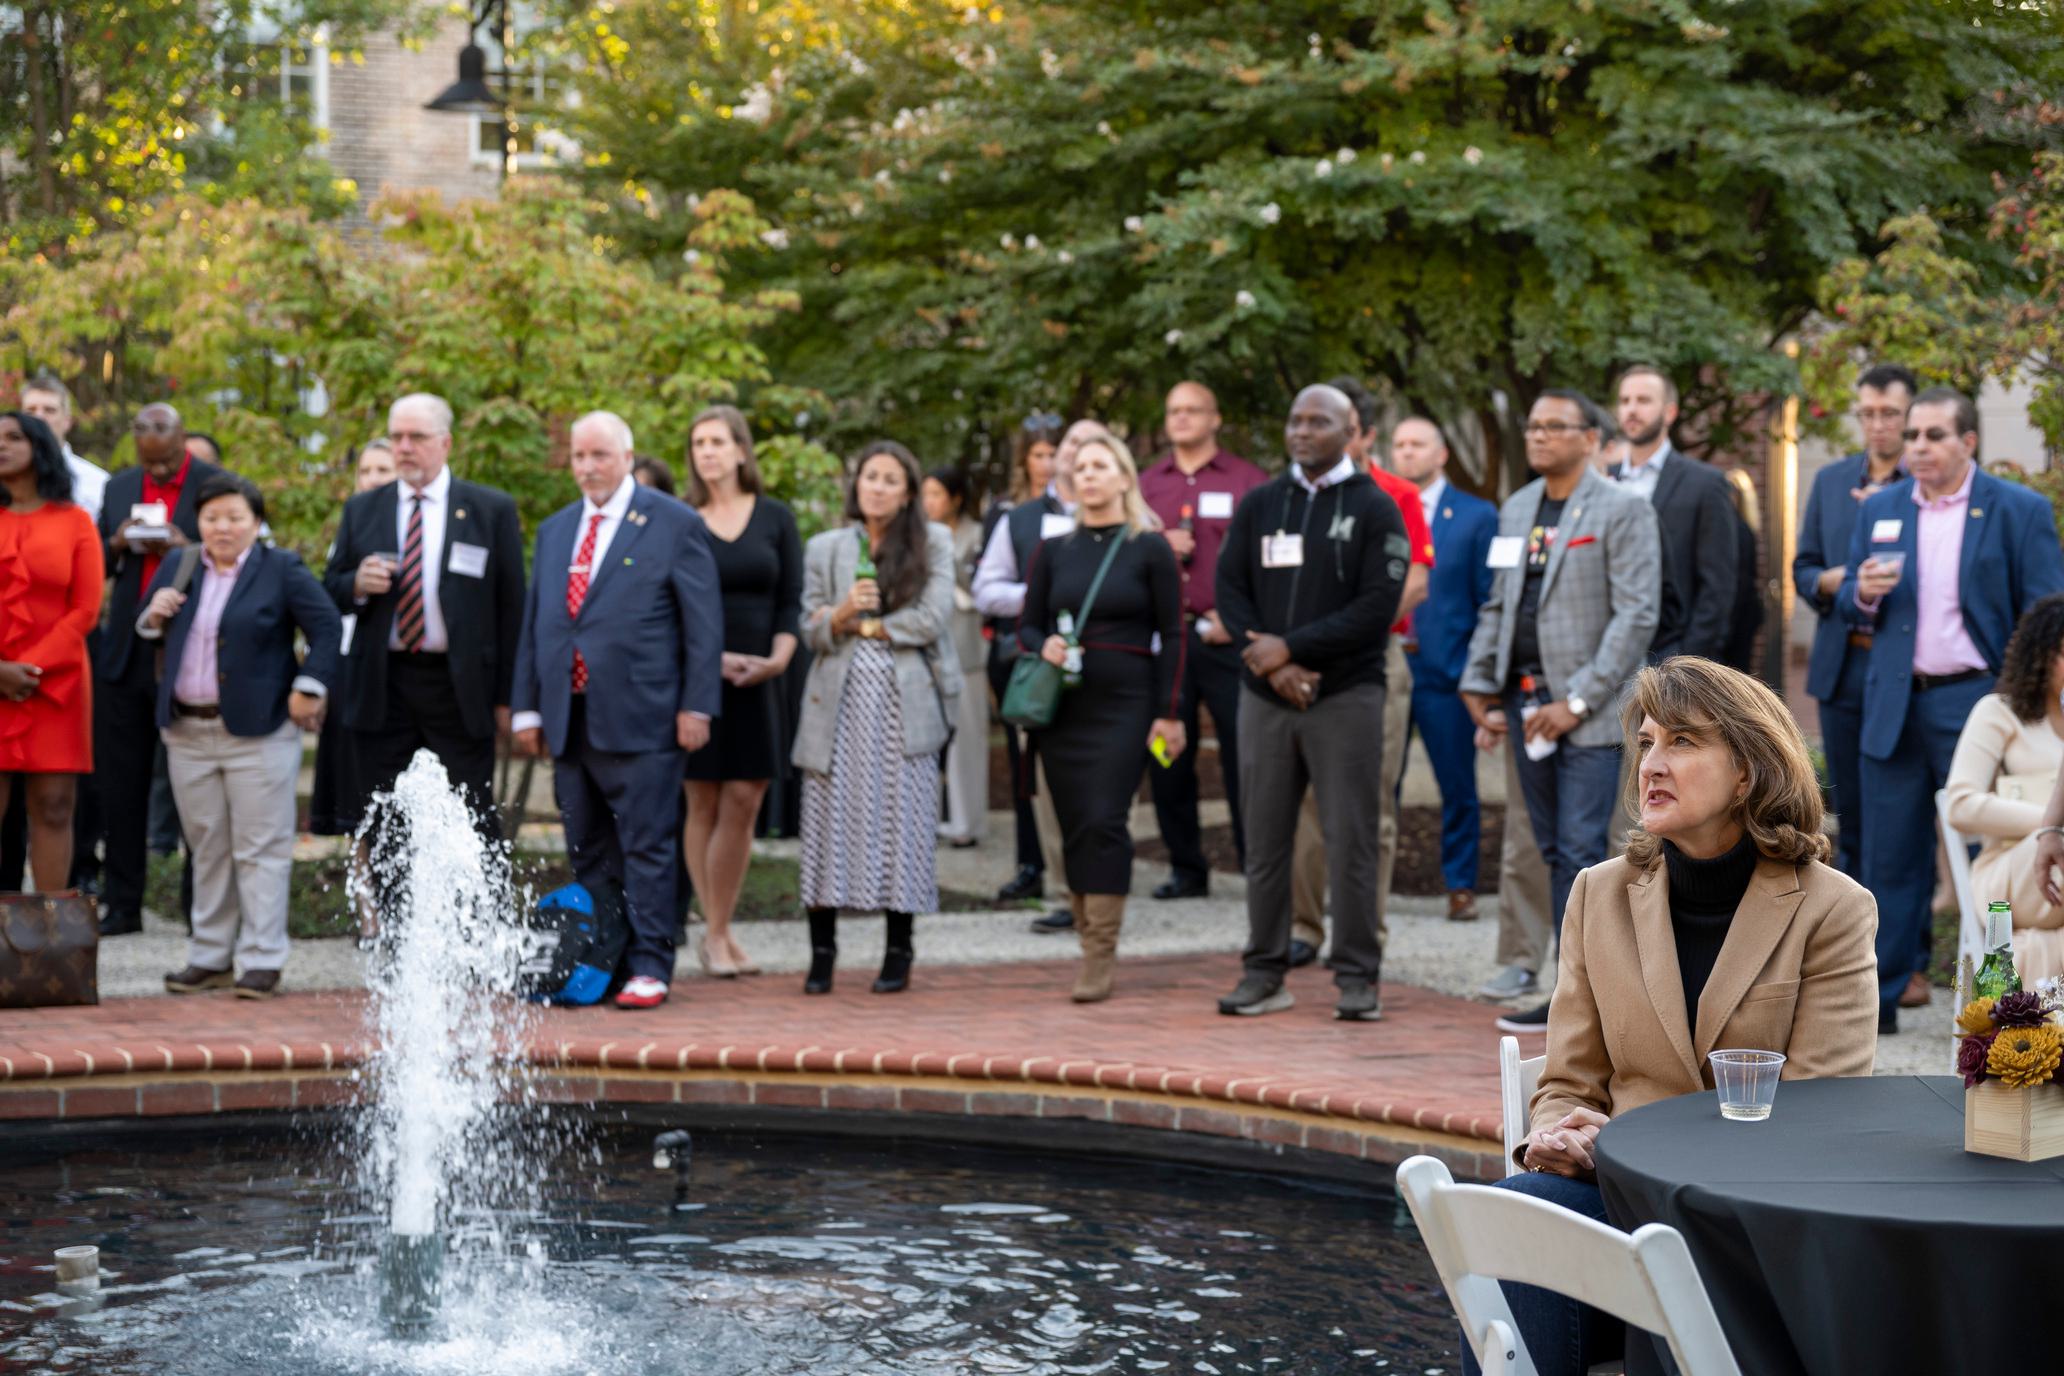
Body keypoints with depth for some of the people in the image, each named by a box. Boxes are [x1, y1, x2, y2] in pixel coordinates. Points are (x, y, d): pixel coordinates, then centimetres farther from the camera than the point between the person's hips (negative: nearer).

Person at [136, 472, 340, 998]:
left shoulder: (282, 569, -2)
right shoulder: (177, 569, 12)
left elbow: (327, 628, -2)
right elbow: (146, 633, 20)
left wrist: (308, 687, -8)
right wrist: (153, 616, -2)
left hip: (258, 732, -5)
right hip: (188, 733, 5)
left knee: (261, 850, -3)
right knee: (207, 851, 11)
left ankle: (260, 960, 0)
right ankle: (211, 957, 19)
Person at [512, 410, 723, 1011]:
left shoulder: (674, 524, 0)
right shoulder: (554, 531, 17)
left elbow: (704, 622, -2)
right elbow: (532, 623, 19)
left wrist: (696, 707, -9)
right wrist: (526, 707, 11)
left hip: (640, 720, -5)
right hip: (570, 721, 6)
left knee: (647, 850, -4)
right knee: (587, 854, 10)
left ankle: (648, 967, -1)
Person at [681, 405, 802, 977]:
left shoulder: (775, 519, 9)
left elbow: (791, 599, 7)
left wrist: (778, 658, -9)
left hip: (758, 681, 1)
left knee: (743, 802, -3)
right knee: (704, 804, 0)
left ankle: (718, 934, 4)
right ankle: (717, 934, 7)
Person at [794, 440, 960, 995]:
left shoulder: (933, 543, 8)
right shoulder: (824, 548, 13)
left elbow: (931, 620, -3)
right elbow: (812, 631, 8)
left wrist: (867, 625, -3)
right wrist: (841, 615, -12)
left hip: (904, 702, -1)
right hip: (839, 701, 1)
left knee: (902, 824, -1)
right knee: (828, 823, -4)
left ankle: (899, 954, 8)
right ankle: (822, 950, 4)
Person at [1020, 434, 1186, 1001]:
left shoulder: (1150, 549, 1)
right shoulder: (1053, 550, 10)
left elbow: (1172, 636, 0)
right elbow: (1028, 624, 14)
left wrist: (1169, 713, -5)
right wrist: (1043, 647, -10)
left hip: (1125, 704, -4)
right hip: (1062, 706, 4)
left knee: (1105, 822, -13)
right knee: (1075, 828, 4)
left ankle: (1100, 958, -11)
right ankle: (1090, 944, 13)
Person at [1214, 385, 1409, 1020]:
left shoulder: (1374, 509, 1)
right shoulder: (1258, 505, 12)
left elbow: (1376, 607, -9)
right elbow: (1229, 588, 6)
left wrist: (1291, 647, -13)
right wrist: (1273, 663, -8)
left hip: (1346, 697, -4)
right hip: (1265, 698, 4)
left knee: (1350, 842, -4)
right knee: (1265, 841, 6)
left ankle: (1357, 977, 2)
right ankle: (1264, 973, 13)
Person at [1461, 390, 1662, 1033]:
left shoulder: (1622, 510, -6)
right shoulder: (1516, 509, 16)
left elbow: (1637, 616, -12)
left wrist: (1577, 701, -16)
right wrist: (1479, 683, 9)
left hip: (1587, 712, -7)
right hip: (1527, 702, 7)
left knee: (1581, 851, -11)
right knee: (1556, 852, 9)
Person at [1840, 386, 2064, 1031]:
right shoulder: (1880, 510, 11)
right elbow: (1849, 603, 17)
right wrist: (1864, 593, -7)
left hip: (1976, 704, -3)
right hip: (1895, 706, 3)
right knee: (1891, 857, 6)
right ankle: (1879, 996, 12)